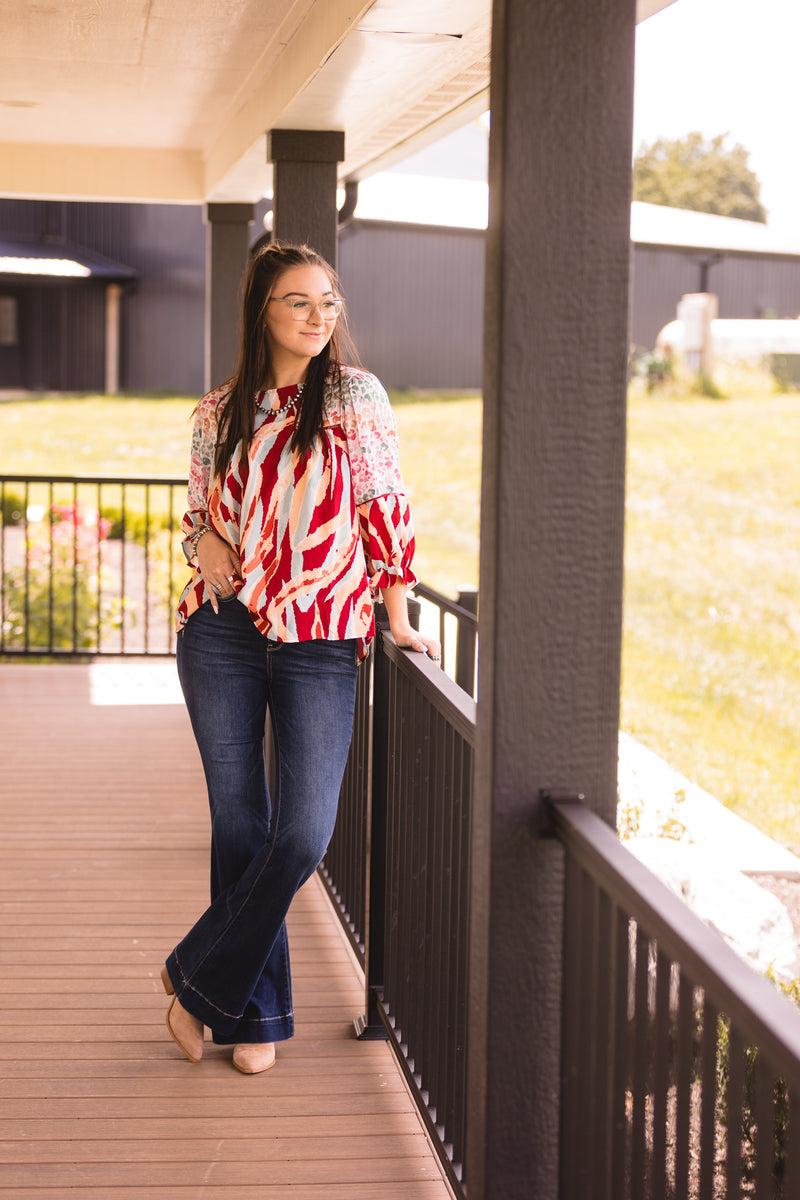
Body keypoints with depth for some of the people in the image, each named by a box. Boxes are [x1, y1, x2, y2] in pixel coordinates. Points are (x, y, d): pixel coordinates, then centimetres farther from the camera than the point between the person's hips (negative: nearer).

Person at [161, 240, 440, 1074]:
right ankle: (255, 1013, 19)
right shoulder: (219, 412, 7)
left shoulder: (356, 396, 1)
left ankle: (201, 980, 12)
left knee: (304, 835, -9)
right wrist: (206, 544, -5)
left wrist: (396, 617, 4)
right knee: (240, 826, 4)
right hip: (224, 632, 2)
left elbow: (384, 507, 3)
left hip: (321, 641, -1)